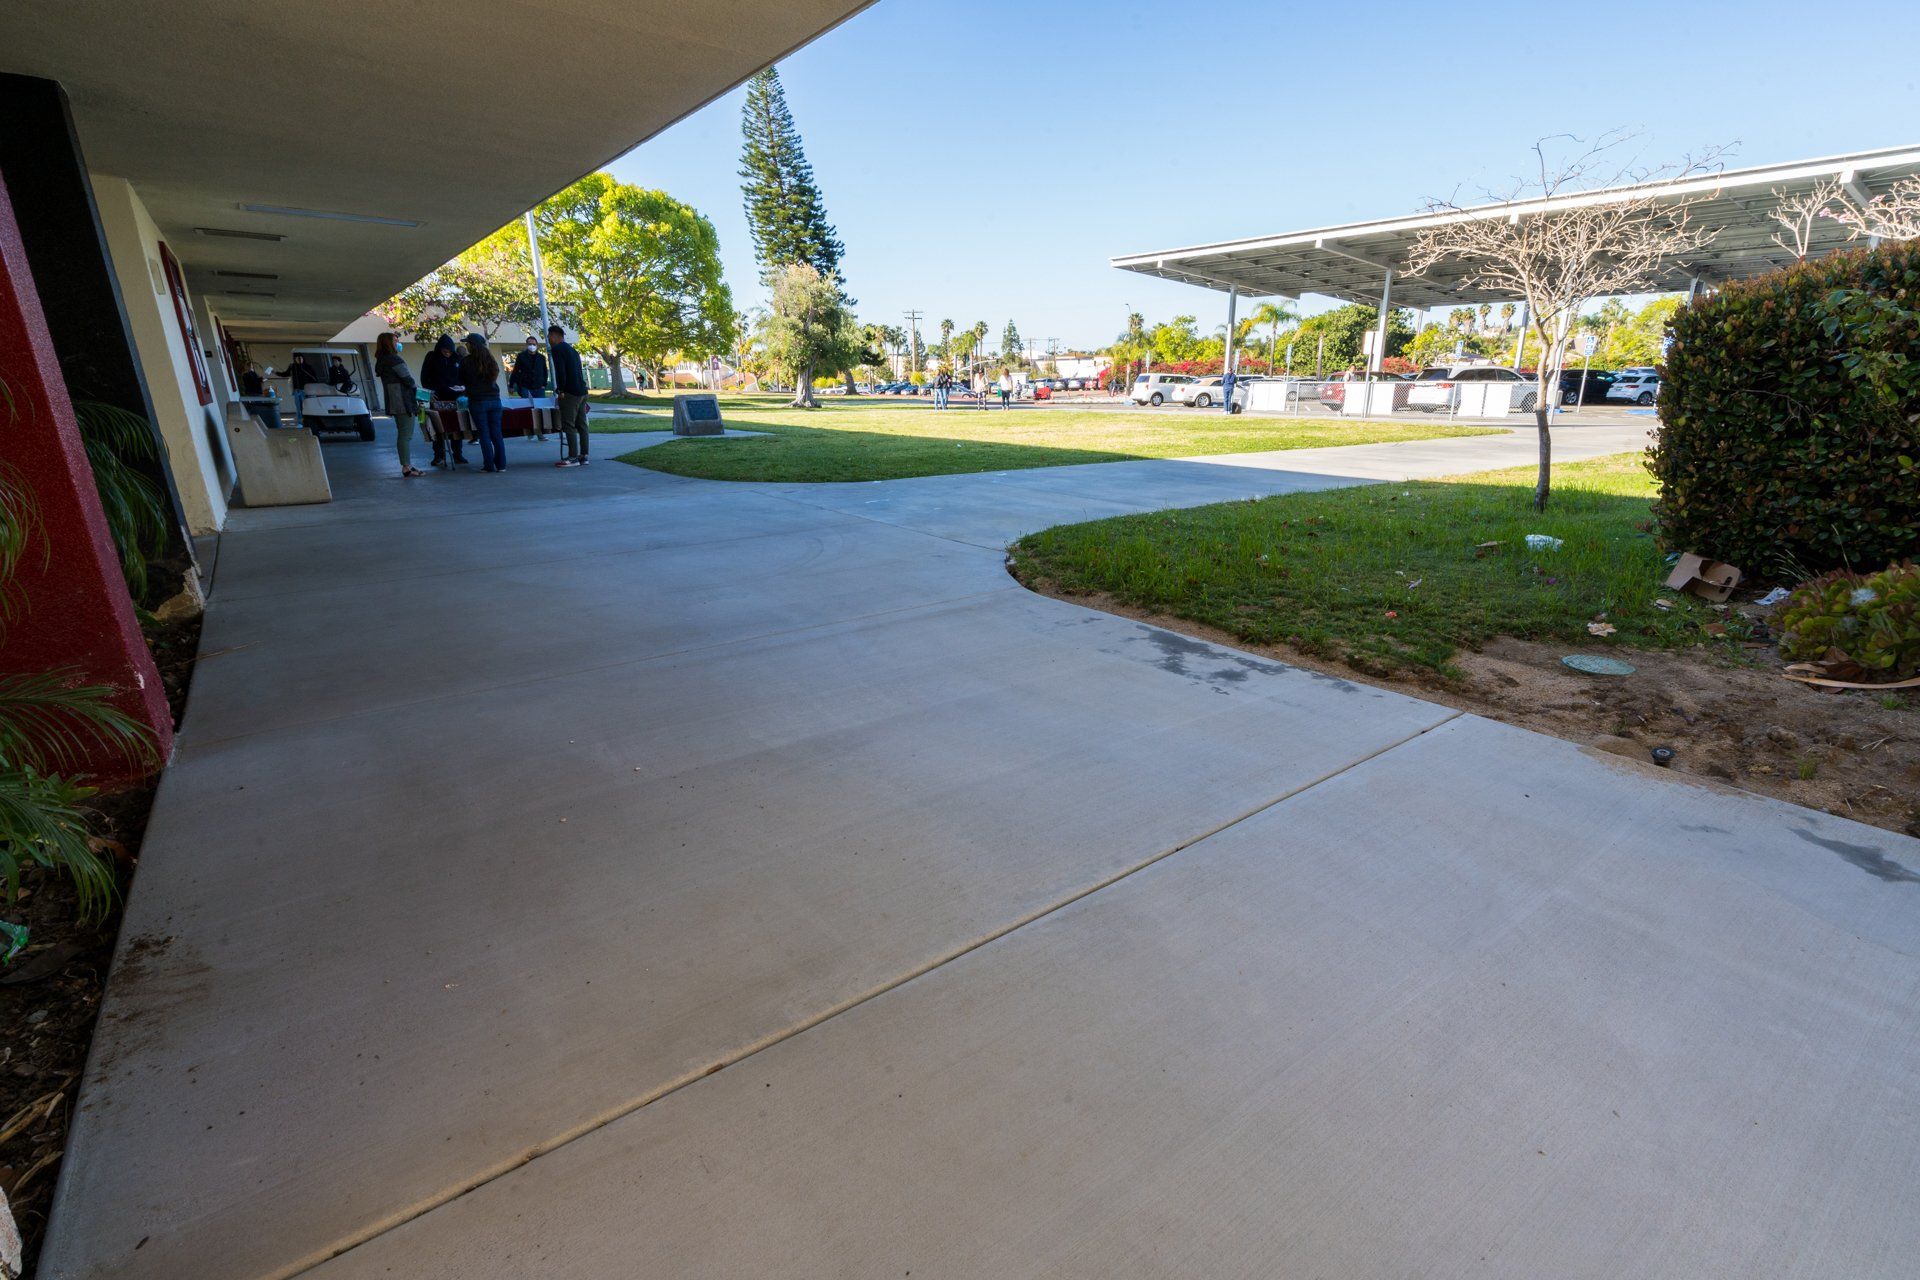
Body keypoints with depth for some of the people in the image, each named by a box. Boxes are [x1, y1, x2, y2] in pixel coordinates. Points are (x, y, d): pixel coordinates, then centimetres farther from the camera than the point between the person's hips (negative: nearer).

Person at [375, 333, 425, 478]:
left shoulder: (381, 361, 16)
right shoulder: (394, 360, -13)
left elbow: (394, 382, 14)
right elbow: (408, 379, -15)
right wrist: (416, 389, 5)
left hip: (394, 403, 10)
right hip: (404, 402, -10)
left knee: (402, 434, 14)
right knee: (406, 435, -8)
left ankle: (406, 465, 20)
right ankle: (407, 467, -9)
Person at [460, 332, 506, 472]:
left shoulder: (466, 361, -5)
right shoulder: (490, 359, 6)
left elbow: (461, 380, 6)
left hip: (477, 401, -4)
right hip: (494, 399, 4)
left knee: (484, 434, -1)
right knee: (497, 433, 5)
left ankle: (489, 465, -1)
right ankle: (501, 464, 4)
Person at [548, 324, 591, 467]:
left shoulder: (557, 349, -6)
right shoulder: (571, 349, 22)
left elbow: (560, 371, -16)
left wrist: (560, 389, -10)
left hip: (570, 392, -9)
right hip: (582, 391, 9)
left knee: (568, 425, -7)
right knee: (581, 424, 8)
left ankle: (573, 457, -10)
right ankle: (583, 456, 9)